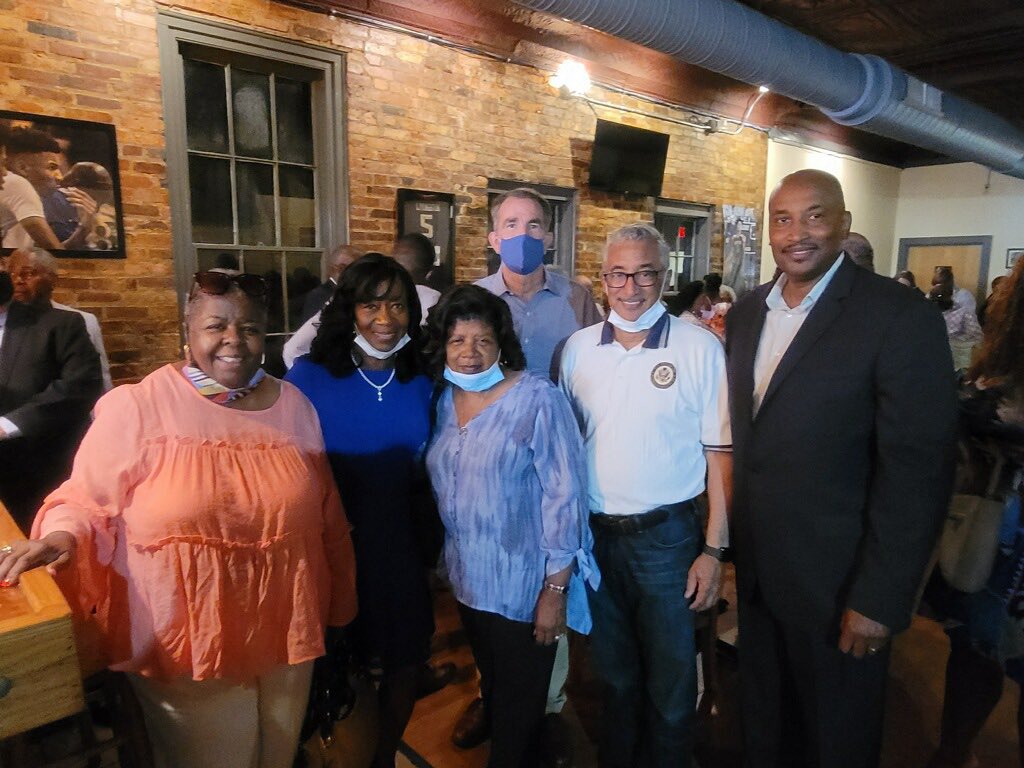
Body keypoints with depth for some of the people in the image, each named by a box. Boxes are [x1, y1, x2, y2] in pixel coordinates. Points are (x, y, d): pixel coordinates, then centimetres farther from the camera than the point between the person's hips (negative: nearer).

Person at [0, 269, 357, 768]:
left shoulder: (294, 406, 1)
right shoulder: (135, 408, -11)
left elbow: (326, 517, 6)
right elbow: (88, 503, -4)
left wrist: (335, 610, 11)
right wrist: (63, 535, -26)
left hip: (283, 637, 4)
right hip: (183, 647, -3)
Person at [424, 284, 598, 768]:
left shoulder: (538, 399, -17)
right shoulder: (446, 400, 2)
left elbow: (564, 495, -18)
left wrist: (556, 589, -18)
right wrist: (445, 561, 8)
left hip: (525, 589, -6)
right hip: (468, 583, 6)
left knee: (518, 713, 12)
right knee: (492, 692, 25)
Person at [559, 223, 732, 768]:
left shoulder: (700, 348, -10)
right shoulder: (578, 348, 0)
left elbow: (719, 452, -8)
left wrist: (714, 549, -10)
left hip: (666, 535, -3)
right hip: (593, 534, 3)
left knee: (670, 683, 15)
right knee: (613, 674, 24)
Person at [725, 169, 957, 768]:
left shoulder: (901, 318, -15)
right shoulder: (746, 313, 3)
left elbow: (918, 471, -17)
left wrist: (881, 599, -17)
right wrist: (728, 539, 6)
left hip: (837, 583, -4)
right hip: (754, 572, 5)